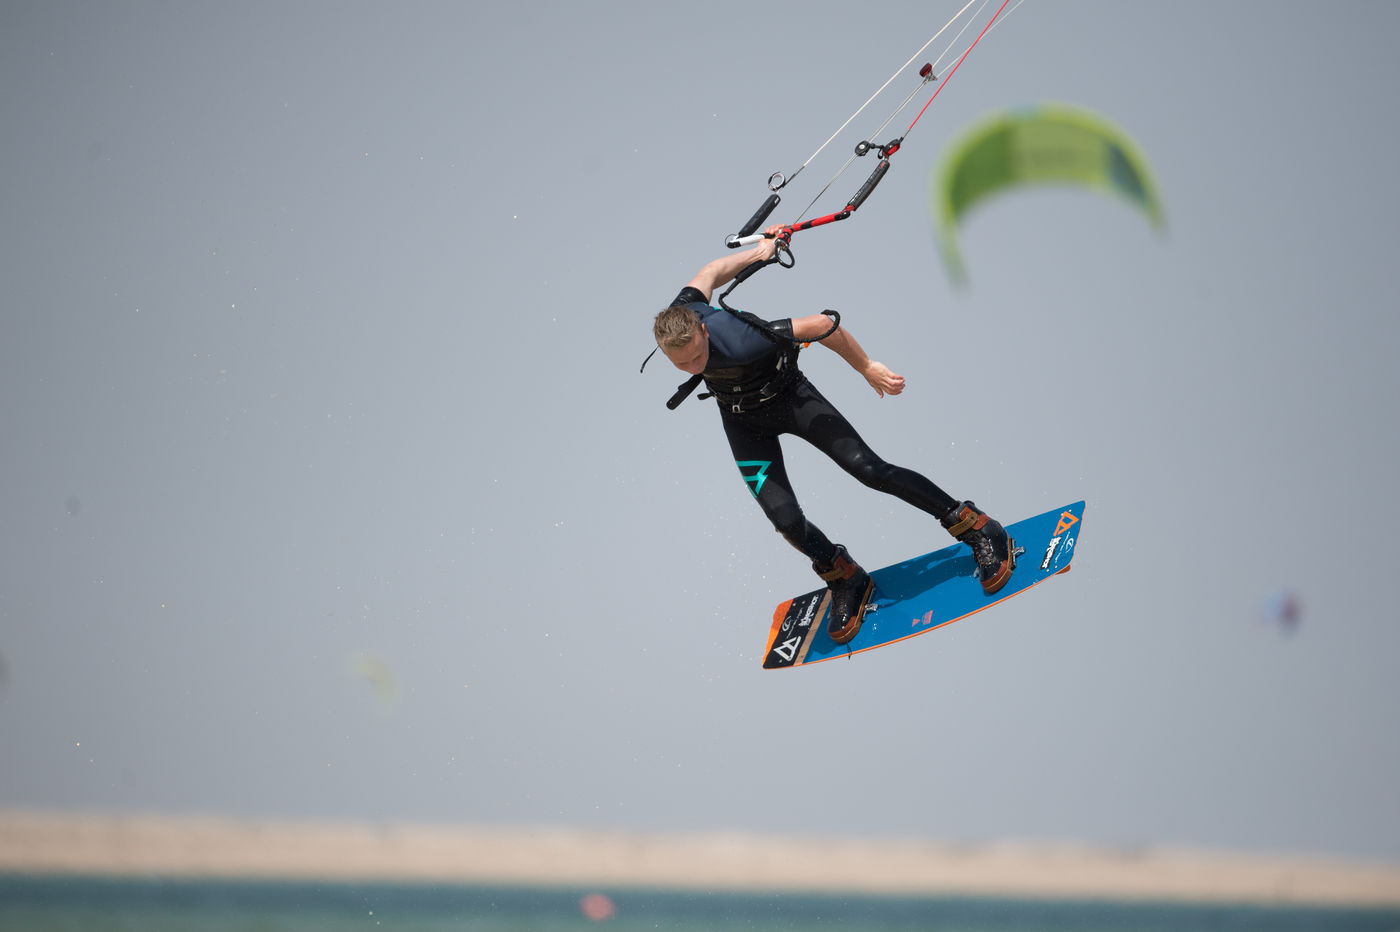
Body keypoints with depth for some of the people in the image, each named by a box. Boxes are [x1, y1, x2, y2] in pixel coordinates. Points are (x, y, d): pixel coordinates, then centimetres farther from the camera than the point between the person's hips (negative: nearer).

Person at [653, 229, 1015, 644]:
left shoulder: (739, 339, -41)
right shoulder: (679, 315, -26)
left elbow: (822, 324, -31)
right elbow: (711, 273, -4)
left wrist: (867, 369, -17)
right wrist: (758, 252, 14)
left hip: (790, 398, -4)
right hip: (745, 422, 4)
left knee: (869, 469, -11)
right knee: (785, 518, -11)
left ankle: (976, 529, 4)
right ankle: (844, 581, 16)